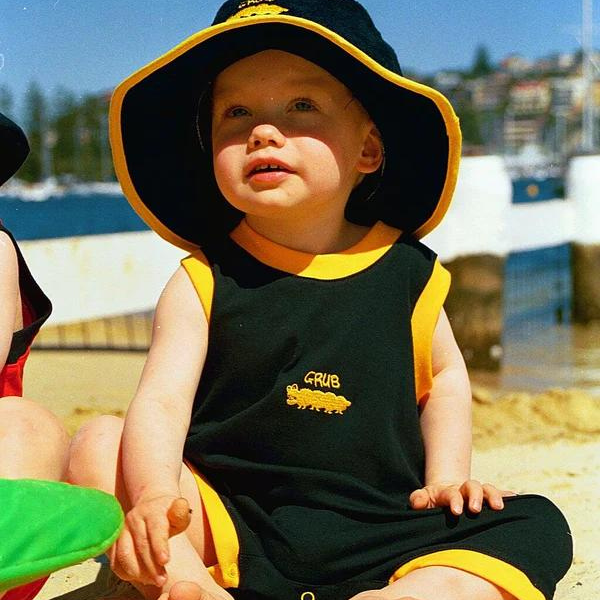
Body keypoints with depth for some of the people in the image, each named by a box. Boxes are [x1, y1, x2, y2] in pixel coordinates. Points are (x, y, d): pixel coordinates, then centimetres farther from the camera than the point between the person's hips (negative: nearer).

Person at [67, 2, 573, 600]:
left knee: (534, 530, -20)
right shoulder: (203, 283, -1)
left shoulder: (407, 275, 4)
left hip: (377, 545, 1)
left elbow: (442, 376, 21)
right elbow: (160, 403, -13)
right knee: (98, 445, -18)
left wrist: (447, 478, 6)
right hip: (227, 530, 0)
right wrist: (153, 496, -33)